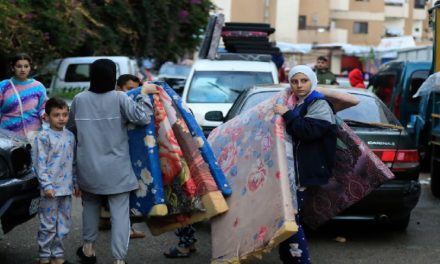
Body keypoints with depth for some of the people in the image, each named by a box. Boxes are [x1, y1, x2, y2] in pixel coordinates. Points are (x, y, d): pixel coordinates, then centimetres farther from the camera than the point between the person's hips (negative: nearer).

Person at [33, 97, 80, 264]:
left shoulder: (70, 136, 10)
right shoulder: (43, 137, -10)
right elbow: (40, 164, -12)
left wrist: (75, 183, 16)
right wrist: (46, 185, -18)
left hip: (66, 188, 6)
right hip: (51, 189, -6)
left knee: (64, 224, 11)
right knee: (48, 225, 1)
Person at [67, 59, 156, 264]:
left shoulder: (79, 99, -1)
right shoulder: (119, 98, -10)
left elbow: (71, 128, 10)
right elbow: (142, 117, -16)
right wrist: (144, 93, -5)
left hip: (88, 166, 3)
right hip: (116, 168, -3)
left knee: (91, 205, 24)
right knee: (120, 212, -1)